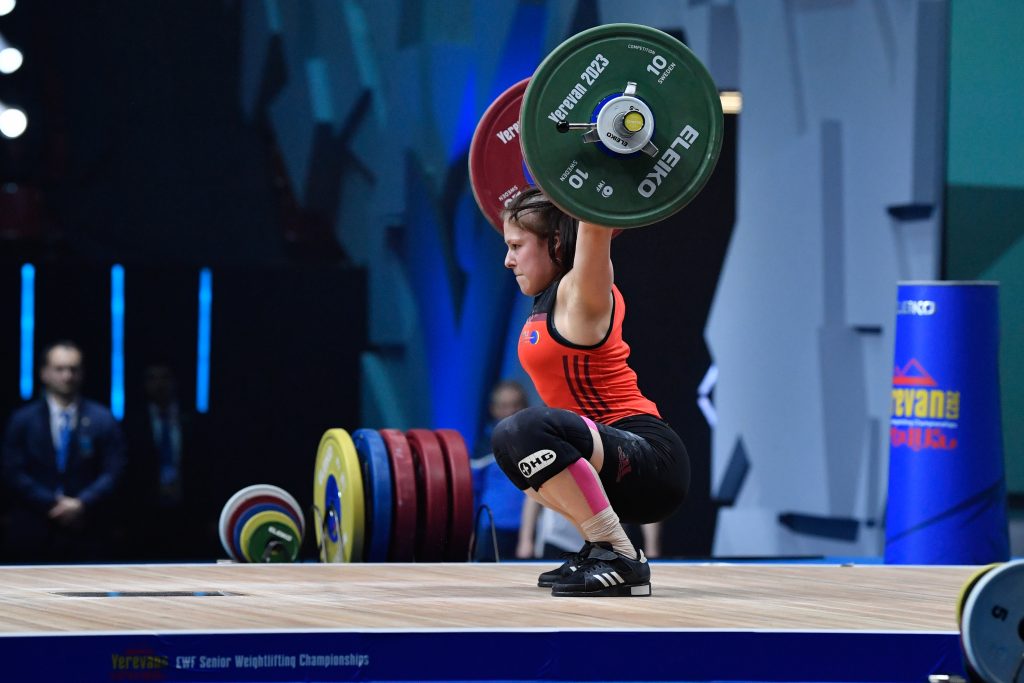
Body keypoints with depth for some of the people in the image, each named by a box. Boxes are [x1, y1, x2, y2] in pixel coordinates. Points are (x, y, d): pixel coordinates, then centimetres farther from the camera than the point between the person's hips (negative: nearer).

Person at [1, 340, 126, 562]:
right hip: (34, 534, 0)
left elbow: (113, 471, 2)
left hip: (87, 536, 0)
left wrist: (82, 504, -13)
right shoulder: (22, 420, 8)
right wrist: (51, 504, -12)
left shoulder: (103, 419, 8)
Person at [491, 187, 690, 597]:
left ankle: (621, 562, -24)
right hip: (621, 466, 10)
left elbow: (594, 227, -26)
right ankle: (602, 545, 16)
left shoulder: (579, 295, -10)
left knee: (531, 429, -33)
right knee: (509, 444, 30)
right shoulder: (551, 298, 13)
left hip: (652, 462, -10)